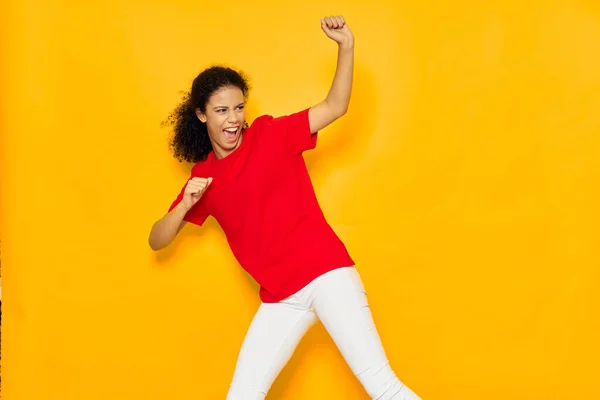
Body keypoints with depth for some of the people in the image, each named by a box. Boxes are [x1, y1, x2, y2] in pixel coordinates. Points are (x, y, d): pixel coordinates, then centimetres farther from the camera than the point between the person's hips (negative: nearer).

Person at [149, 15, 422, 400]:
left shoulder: (270, 134, 3)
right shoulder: (202, 178, 11)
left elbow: (335, 107, -5)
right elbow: (156, 241, 11)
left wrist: (346, 46, -18)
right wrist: (184, 206, -9)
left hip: (325, 273, -4)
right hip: (279, 297, 5)